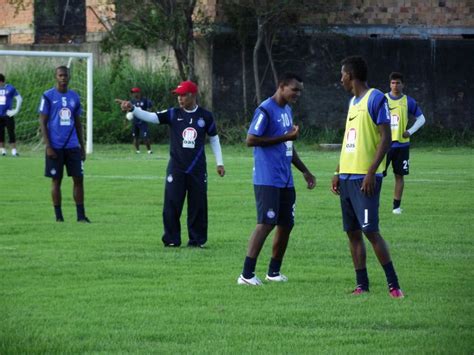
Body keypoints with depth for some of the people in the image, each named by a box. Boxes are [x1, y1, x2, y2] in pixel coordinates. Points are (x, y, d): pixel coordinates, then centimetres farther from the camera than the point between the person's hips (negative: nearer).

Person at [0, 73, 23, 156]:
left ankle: (14, 150, -2)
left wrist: (16, 110, -4)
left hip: (8, 114, -4)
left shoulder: (10, 88, -5)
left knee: (11, 132, -4)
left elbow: (19, 99, 1)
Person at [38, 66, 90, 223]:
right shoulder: (48, 96, -2)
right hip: (55, 147, -4)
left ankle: (81, 215, 4)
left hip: (73, 146, 4)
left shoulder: (74, 97, 11)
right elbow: (42, 122, -3)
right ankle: (58, 216, 9)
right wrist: (48, 146, -11)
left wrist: (82, 147, 14)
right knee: (56, 180, 2)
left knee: (78, 178, -1)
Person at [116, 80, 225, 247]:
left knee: (198, 205, 3)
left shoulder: (205, 116, 1)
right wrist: (132, 109, -28)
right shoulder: (173, 114, 0)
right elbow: (151, 117, -12)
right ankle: (172, 239, 6)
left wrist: (219, 163, 9)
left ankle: (197, 240, 14)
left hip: (198, 170, 0)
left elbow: (213, 138, 12)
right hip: (176, 169, 0)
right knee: (171, 204, -3)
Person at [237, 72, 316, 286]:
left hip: (285, 180, 9)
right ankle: (247, 274, -15)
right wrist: (285, 137, -17)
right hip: (267, 179, -9)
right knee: (266, 223, -14)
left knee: (286, 224, 9)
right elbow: (251, 140, -18)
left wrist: (305, 172, 24)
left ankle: (274, 272, 21)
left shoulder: (287, 111, 17)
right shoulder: (265, 110, -11)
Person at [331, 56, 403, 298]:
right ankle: (362, 285, 9)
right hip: (347, 176, 9)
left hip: (365, 177, -9)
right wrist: (338, 172, 17)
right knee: (352, 232, 6)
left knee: (370, 230, -12)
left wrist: (371, 172, -19)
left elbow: (385, 138, -14)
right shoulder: (353, 101, 18)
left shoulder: (376, 99, -9)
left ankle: (393, 284, -7)